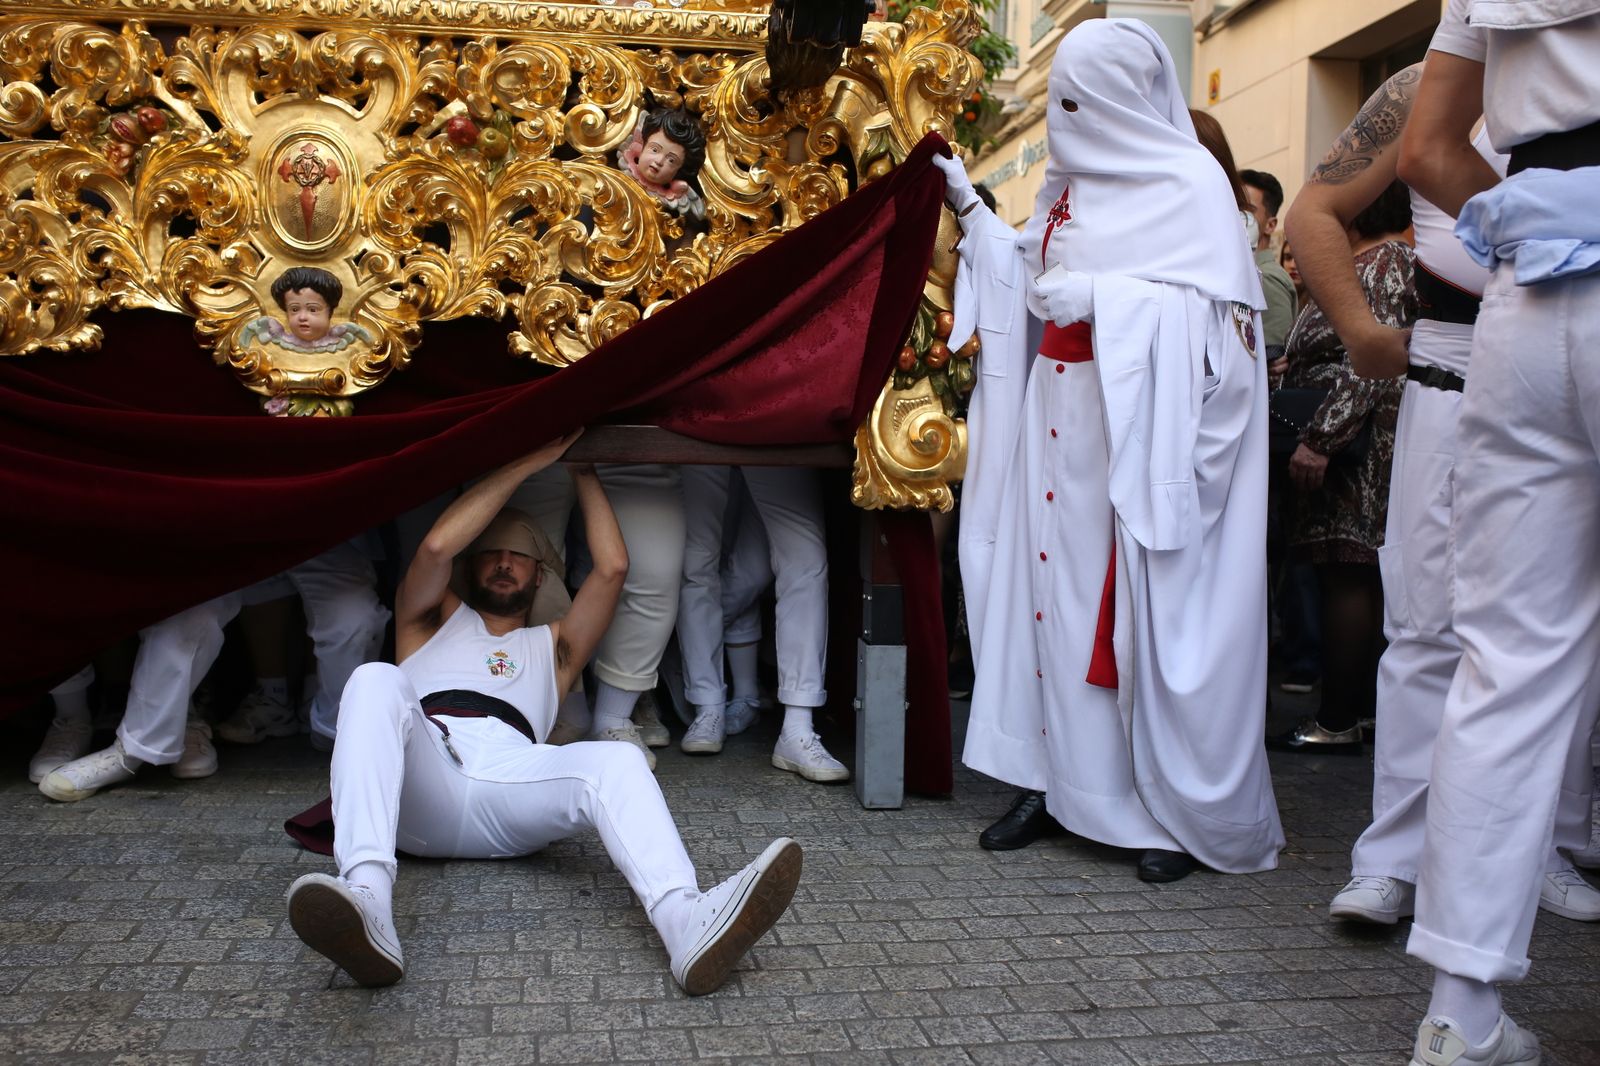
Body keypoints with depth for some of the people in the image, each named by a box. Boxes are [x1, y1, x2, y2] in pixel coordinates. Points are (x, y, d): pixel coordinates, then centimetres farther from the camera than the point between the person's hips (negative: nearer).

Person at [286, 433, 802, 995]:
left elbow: (612, 566, 21)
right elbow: (436, 546, 10)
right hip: (421, 789, -1)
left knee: (616, 761, -30)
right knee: (375, 681, -32)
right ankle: (366, 897, -54)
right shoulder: (433, 619, 33)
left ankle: (688, 925, -57)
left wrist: (583, 471, 32)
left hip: (510, 779, 1)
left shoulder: (553, 644, 36)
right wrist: (529, 462, 13)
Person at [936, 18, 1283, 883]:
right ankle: (1064, 783, 14)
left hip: (1144, 421, -6)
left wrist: (1103, 296, -19)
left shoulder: (1190, 184, -5)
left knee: (1149, 608, -5)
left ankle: (1178, 812, 6)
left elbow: (1226, 313, -12)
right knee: (1057, 587, 4)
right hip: (1060, 412, 7)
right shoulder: (1068, 184, 15)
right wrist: (971, 210, 12)